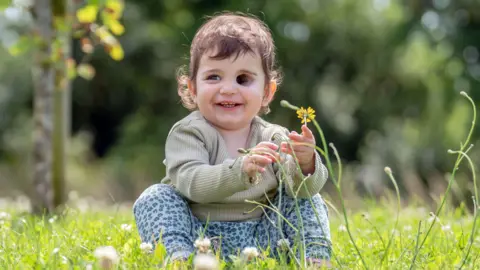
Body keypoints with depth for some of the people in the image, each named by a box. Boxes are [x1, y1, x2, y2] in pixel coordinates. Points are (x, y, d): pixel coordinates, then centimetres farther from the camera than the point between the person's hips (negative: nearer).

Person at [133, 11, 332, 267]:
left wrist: (305, 164, -35)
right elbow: (191, 182, -26)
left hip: (260, 239, 3)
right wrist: (241, 170, -42)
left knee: (307, 199, -7)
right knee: (156, 196, -23)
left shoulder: (274, 138, 2)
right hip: (200, 238, -3)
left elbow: (303, 188, -10)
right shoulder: (188, 133, -8)